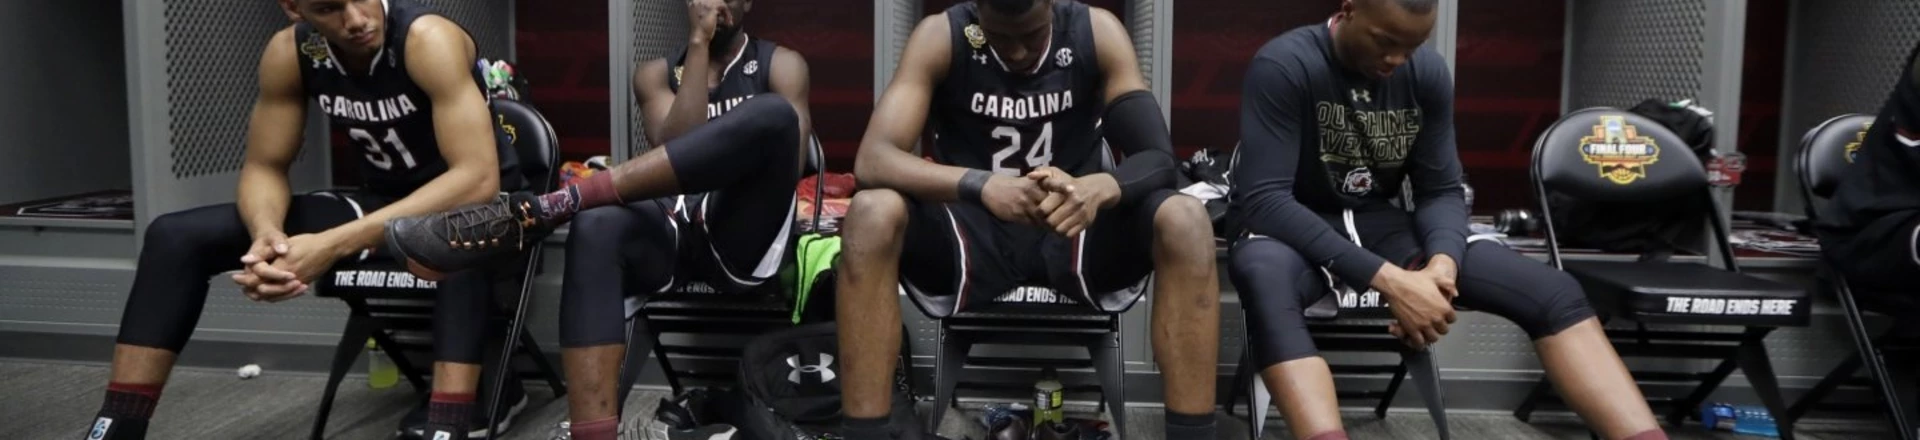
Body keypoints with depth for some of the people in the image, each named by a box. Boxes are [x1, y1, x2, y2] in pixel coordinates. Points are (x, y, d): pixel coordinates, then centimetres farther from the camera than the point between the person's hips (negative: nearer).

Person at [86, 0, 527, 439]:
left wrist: (335, 246, -40)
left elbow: (479, 179, -36)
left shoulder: (427, 38, -27)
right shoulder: (289, 53, -11)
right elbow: (263, 167, -2)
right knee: (176, 236, -4)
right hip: (383, 205, 6)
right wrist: (267, 234, -27)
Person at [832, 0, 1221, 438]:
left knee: (1185, 219, -28)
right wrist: (980, 185, -42)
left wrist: (1099, 188, -40)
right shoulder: (941, 37, -13)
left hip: (1074, 228, 1)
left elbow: (1158, 157, -16)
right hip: (974, 232, -1)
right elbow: (872, 159, -23)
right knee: (872, 213, -32)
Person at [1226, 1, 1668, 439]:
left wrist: (1442, 262, -22)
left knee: (1554, 291, -13)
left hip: (1381, 224, 5)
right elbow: (1263, 200, -25)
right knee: (1266, 279, -43)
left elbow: (1441, 190, 3)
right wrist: (1388, 280, -33)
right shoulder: (1284, 66, -19)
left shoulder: (1428, 72, -1)